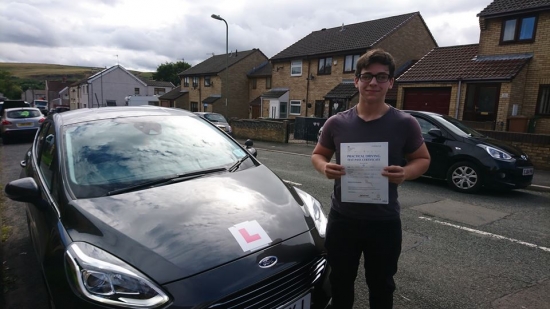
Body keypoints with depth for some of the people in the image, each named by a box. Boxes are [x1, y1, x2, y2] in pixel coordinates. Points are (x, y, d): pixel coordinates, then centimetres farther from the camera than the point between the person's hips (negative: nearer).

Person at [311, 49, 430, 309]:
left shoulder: (405, 124, -7)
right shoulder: (336, 123, -3)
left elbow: (422, 159, 3)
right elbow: (317, 155, 9)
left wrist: (406, 173, -20)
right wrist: (325, 168, -15)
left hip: (384, 221, -1)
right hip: (342, 218, 2)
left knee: (381, 285, 19)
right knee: (340, 281, 20)